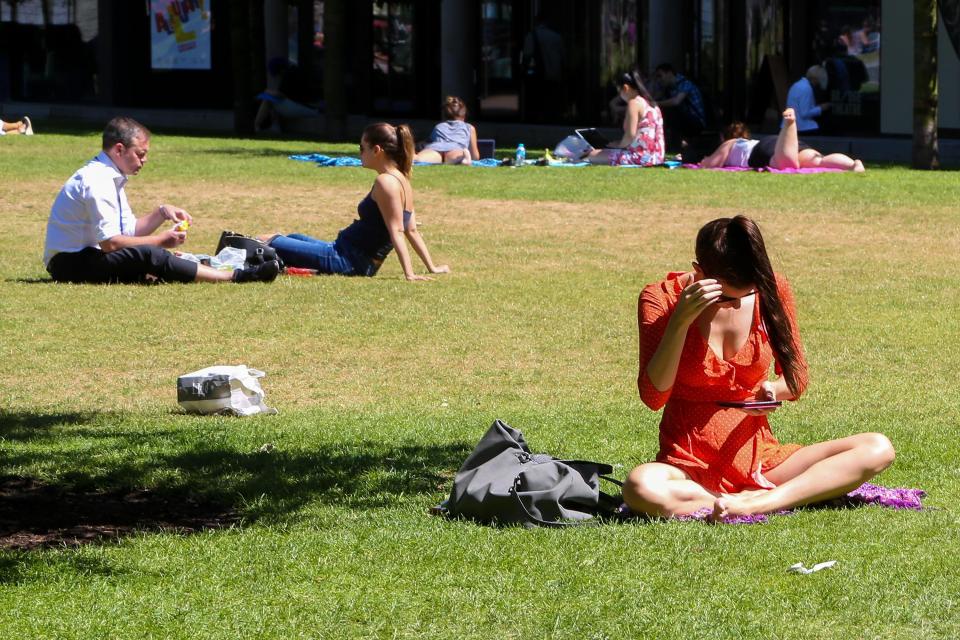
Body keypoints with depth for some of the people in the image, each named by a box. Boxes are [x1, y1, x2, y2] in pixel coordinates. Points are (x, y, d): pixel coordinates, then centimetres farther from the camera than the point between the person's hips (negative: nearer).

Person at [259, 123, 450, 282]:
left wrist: (409, 274, -29)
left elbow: (397, 232, -25)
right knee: (295, 238, 29)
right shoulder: (402, 180, 8)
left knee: (269, 245, -6)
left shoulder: (385, 182, -20)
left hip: (347, 261, -10)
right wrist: (432, 267, 15)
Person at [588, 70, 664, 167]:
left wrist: (619, 145, 1)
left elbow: (631, 135, -18)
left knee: (593, 155, -8)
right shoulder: (651, 104, 18)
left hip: (641, 157, -10)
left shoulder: (634, 103, -10)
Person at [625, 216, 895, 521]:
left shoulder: (772, 290, -2)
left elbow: (796, 378, 9)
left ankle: (759, 503, -28)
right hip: (689, 468, -4)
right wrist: (680, 321, -25)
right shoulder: (661, 298, -9)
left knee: (877, 449, -16)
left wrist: (773, 389, -15)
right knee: (639, 488, -40)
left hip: (760, 459, 4)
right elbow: (653, 396, -16)